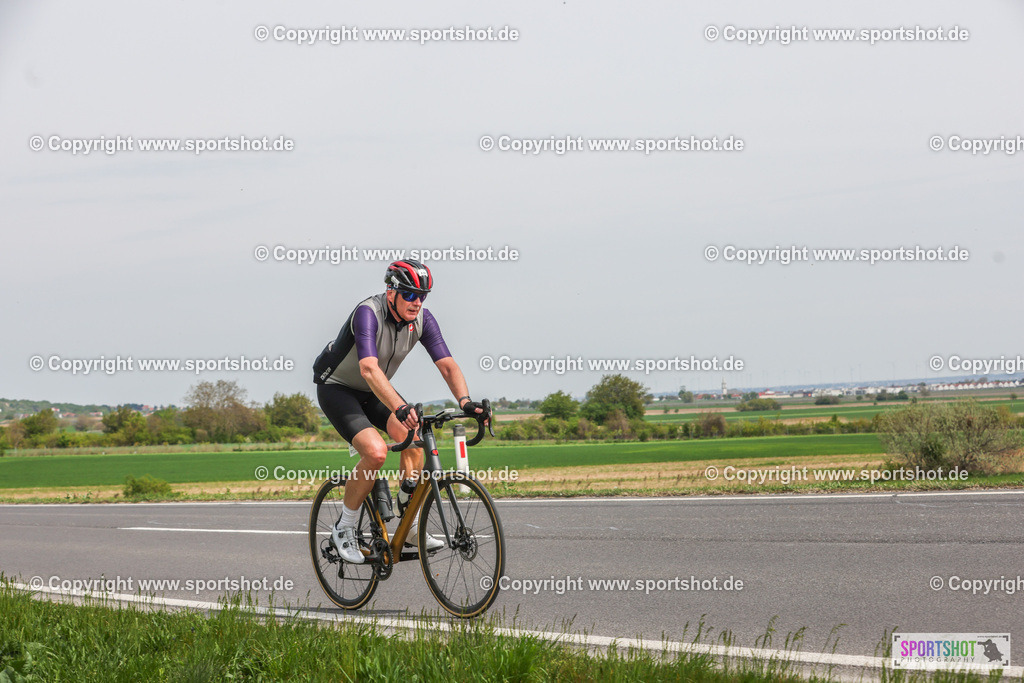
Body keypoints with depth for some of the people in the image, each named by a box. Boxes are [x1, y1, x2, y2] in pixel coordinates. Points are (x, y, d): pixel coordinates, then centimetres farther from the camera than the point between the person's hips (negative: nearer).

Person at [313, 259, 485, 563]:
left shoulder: (422, 319, -13)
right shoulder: (368, 313, -32)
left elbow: (447, 364, -18)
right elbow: (369, 369, -45)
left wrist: (465, 401, -37)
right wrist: (400, 408, -58)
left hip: (373, 392, 6)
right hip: (337, 388, -6)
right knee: (376, 451, -26)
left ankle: (409, 524, -1)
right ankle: (344, 529, -8)